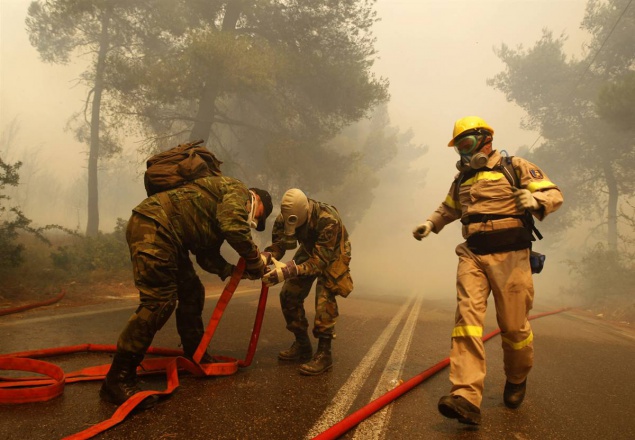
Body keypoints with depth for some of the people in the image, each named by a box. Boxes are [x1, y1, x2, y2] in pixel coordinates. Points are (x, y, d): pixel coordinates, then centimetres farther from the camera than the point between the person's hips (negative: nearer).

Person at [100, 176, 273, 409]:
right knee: (159, 302, -14)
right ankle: (118, 379, -7)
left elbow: (207, 255, 23)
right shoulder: (238, 191, 0)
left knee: (192, 292, 16)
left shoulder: (223, 207, 28)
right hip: (153, 226, -11)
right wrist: (256, 262, -6)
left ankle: (195, 356, 30)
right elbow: (235, 228, -19)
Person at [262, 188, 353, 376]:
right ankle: (302, 345, 13)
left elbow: (320, 260, -42)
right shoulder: (286, 216, -24)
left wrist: (289, 270, -55)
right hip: (309, 251, 6)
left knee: (324, 297, -25)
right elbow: (278, 243, -19)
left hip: (332, 255, -6)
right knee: (288, 295, -3)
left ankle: (324, 354, -13)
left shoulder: (328, 220, -41)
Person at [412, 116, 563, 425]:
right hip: (472, 255, 4)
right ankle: (466, 398, -20)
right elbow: (449, 208, 36)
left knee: (513, 325, 3)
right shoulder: (462, 179, 20)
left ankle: (517, 380, 34)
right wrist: (430, 224, 18)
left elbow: (554, 194, -4)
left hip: (509, 256, -4)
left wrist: (535, 200, -26)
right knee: (467, 316, -14)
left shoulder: (515, 167, 3)